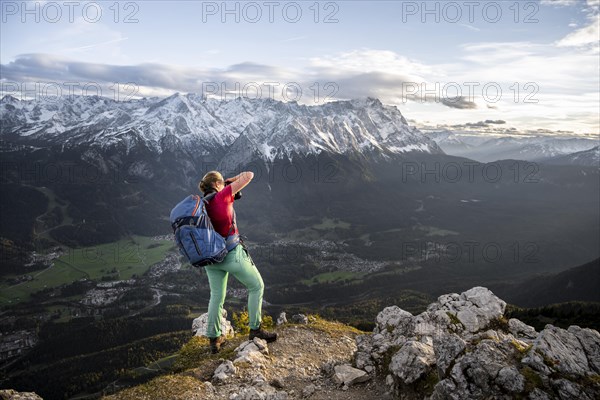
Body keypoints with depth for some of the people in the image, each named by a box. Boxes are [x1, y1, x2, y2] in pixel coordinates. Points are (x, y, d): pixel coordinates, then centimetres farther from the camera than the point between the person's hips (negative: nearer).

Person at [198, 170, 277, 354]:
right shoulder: (223, 196, -12)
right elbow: (249, 175, -10)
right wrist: (232, 180, 4)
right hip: (232, 253, -6)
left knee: (216, 297, 19)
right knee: (257, 286, 13)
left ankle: (214, 339, 27)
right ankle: (255, 330, 16)